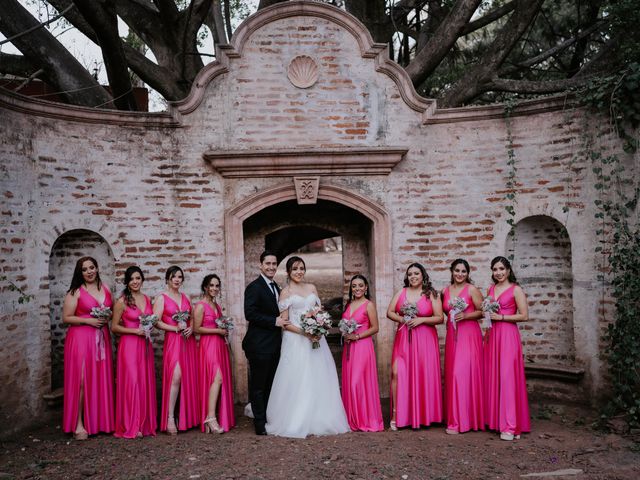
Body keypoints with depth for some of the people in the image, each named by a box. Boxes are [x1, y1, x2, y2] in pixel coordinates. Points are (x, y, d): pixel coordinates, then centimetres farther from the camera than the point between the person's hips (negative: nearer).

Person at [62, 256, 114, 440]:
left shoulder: (105, 289, 12)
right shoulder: (75, 292, -3)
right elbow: (66, 318, -6)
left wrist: (108, 317, 0)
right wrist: (88, 320, -15)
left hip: (101, 339, 5)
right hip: (81, 338, -5)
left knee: (101, 380, 7)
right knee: (81, 381, -6)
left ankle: (101, 421, 17)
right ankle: (79, 425, 1)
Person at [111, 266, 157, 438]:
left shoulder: (148, 300, 11)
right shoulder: (121, 302, -4)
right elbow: (114, 327, -4)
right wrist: (135, 331, -13)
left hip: (145, 346, 5)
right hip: (129, 345, -5)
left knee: (146, 383, 7)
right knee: (131, 383, -5)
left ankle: (145, 423, 16)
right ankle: (130, 426, 5)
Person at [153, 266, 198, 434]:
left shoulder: (185, 297, 16)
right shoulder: (161, 298, 1)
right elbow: (156, 322, -7)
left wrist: (191, 328, -1)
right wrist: (175, 328, -14)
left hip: (188, 341, 5)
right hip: (172, 341, -5)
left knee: (189, 378, 4)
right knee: (176, 376, -18)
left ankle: (188, 417, 13)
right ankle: (170, 418, -11)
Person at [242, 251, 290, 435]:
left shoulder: (276, 287, 15)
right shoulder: (254, 287, -11)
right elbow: (250, 314, -19)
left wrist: (282, 321, 5)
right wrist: (274, 321, -20)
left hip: (274, 345, 8)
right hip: (259, 345, -8)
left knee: (270, 385, 15)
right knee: (258, 386, 2)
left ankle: (270, 420, 25)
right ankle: (260, 424, 10)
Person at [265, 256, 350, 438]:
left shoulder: (311, 288, 12)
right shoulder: (286, 292, -1)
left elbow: (320, 310, 15)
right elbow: (285, 323, -5)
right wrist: (305, 332, -16)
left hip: (315, 338, 4)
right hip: (296, 341, -4)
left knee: (318, 379, 6)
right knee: (297, 381, -3)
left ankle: (320, 420, 17)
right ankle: (296, 422, 8)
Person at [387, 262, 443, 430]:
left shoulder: (431, 294, 3)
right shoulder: (401, 292, 11)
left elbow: (439, 318, -2)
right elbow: (390, 312, 9)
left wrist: (421, 319, -13)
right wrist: (402, 319, -8)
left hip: (425, 339, -2)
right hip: (403, 339, 2)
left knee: (424, 375, -1)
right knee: (397, 373, -10)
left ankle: (424, 415, 13)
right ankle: (396, 414, -3)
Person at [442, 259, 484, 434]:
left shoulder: (472, 290, -4)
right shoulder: (445, 291, 11)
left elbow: (483, 311, -6)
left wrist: (465, 316, -16)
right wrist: (451, 318, 8)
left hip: (469, 335, -5)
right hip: (452, 335, 5)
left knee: (464, 374, -9)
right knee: (452, 374, 6)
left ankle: (460, 421, -3)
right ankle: (455, 418, 16)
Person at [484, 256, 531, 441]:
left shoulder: (515, 290, -3)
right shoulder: (490, 289, 15)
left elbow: (524, 316, -9)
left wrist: (501, 317, -12)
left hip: (508, 335, -6)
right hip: (492, 335, 6)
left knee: (507, 377, -8)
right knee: (492, 377, 6)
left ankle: (510, 426, -4)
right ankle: (494, 419, 16)